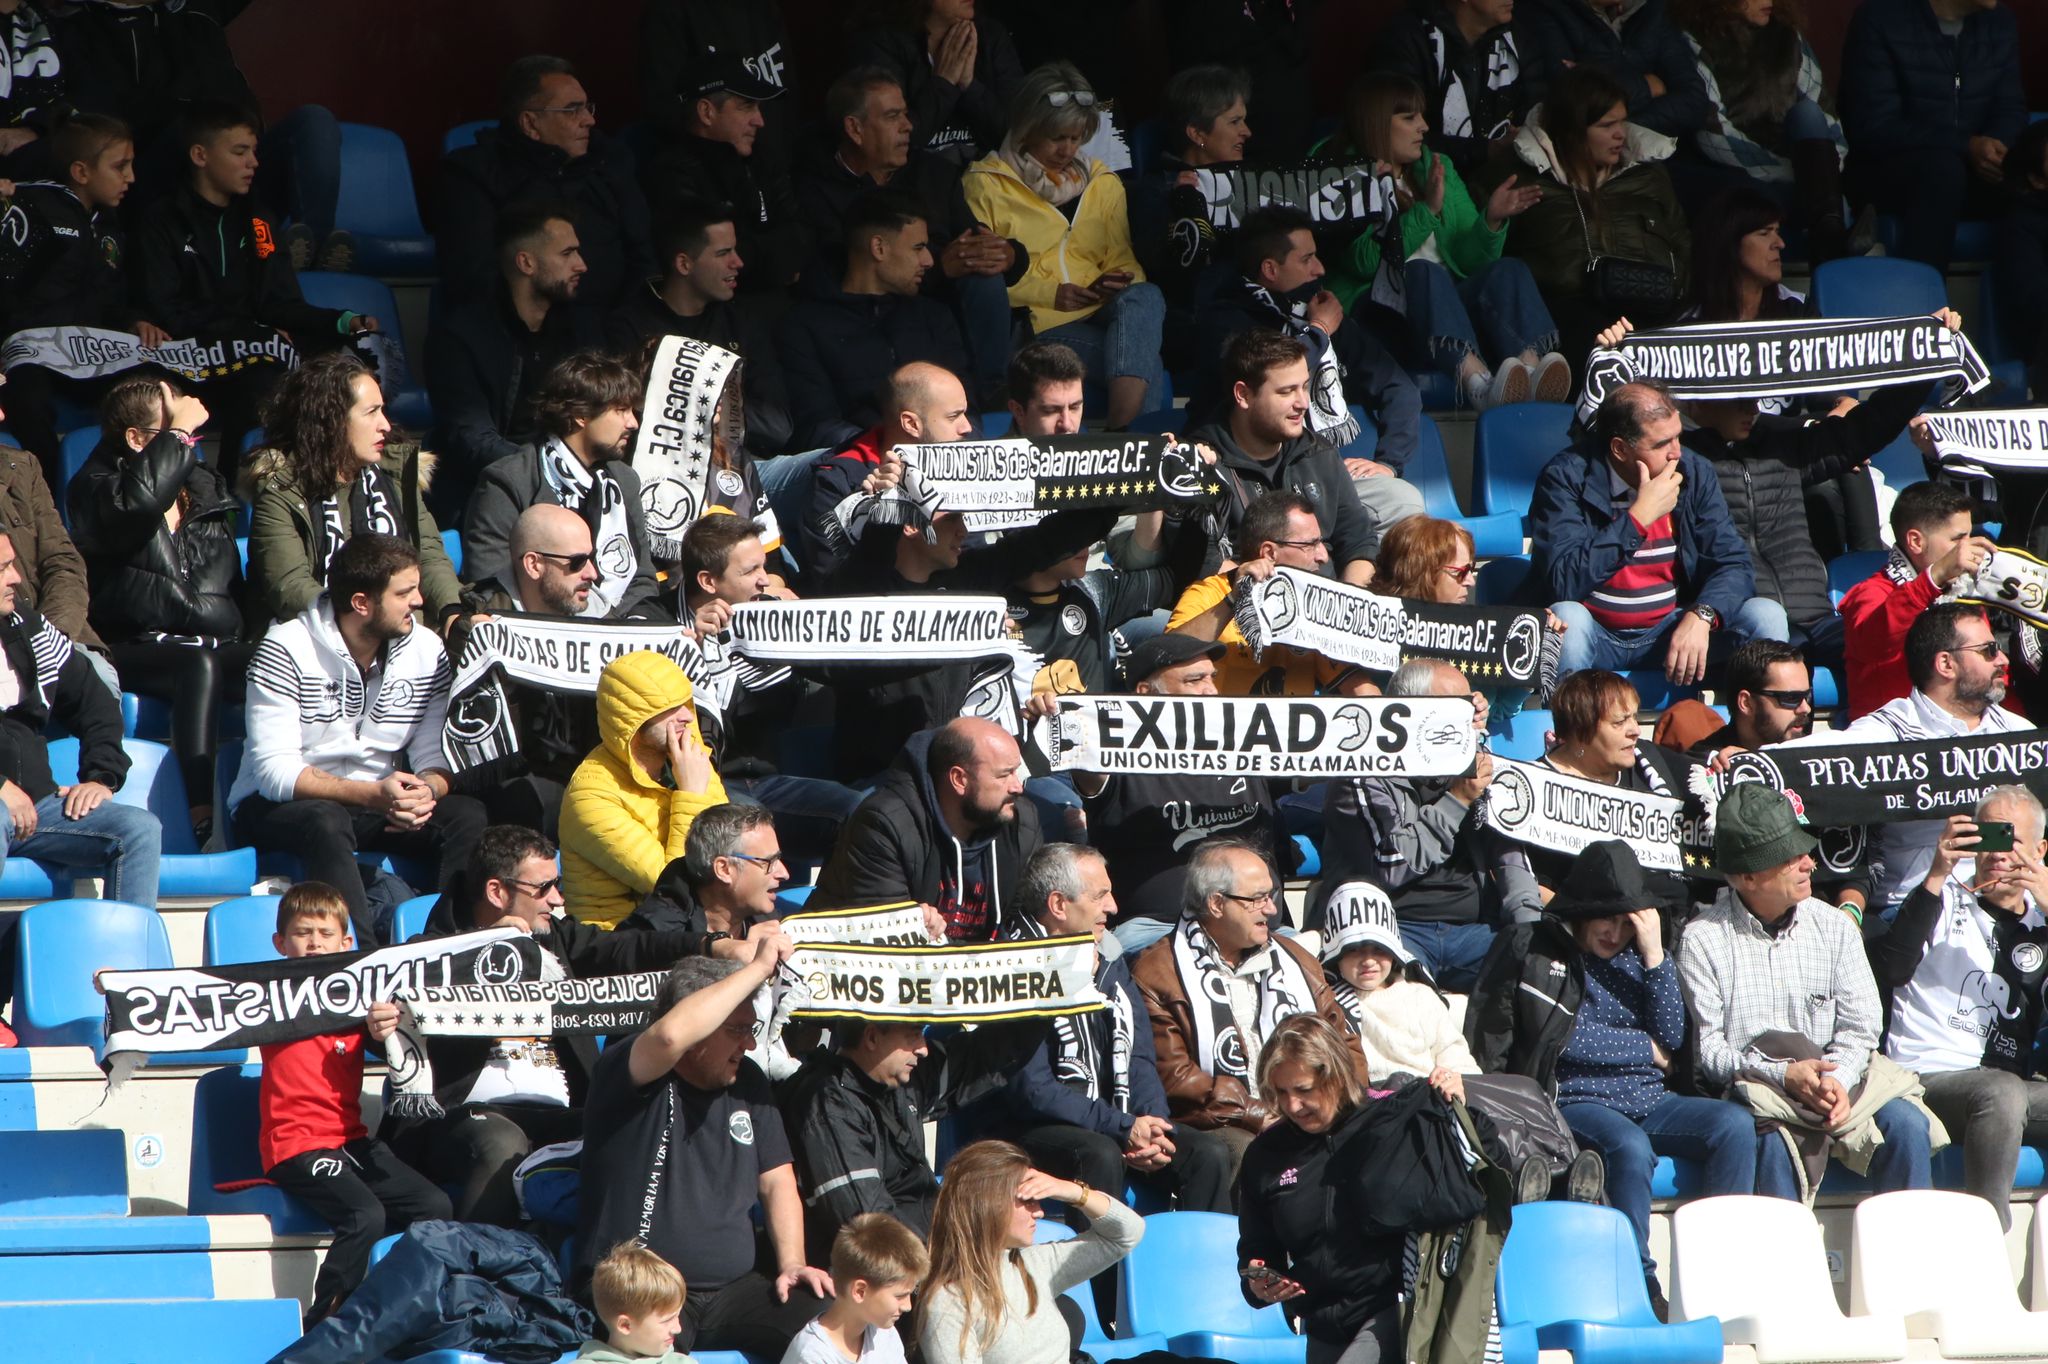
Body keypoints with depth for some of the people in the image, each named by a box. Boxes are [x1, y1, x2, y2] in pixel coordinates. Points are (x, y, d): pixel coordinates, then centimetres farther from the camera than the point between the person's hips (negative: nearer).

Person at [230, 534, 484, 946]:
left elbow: (437, 757, 0)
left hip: (380, 804, 5)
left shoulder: (426, 651, 2)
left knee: (471, 817, -22)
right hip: (279, 808, -5)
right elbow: (275, 772, -21)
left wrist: (427, 792, -26)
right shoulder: (286, 651, -15)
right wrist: (373, 795, -33)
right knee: (325, 823, -38)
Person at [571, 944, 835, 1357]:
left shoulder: (746, 1083, 15)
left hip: (732, 1289, 6)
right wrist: (759, 967, -20)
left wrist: (792, 1264, 0)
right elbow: (671, 1035, -29)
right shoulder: (624, 1071, -6)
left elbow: (777, 1181, 18)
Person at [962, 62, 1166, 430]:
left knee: (1145, 297, -34)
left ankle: (1124, 425, -47)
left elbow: (1122, 261, 21)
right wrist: (1049, 294, -12)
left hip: (1103, 311, 5)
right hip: (1037, 323, -5)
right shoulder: (985, 185, 7)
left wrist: (1113, 284, -5)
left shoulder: (1102, 183, 23)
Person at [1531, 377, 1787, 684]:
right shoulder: (1566, 478, -14)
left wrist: (1701, 617, -26)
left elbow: (1733, 565, -4)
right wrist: (1639, 516, -25)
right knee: (1566, 617, -37)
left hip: (1669, 631, 4)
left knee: (1766, 616, -17)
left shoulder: (1694, 472, -1)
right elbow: (1564, 583, -25)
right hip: (1597, 637, -4)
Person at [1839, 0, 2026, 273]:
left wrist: (1996, 146, -18)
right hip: (1885, 170, -5)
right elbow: (1875, 127, -16)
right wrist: (1966, 147, -26)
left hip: (1973, 171, 5)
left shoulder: (2000, 24, 8)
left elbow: (2011, 109, 7)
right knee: (1942, 167, -38)